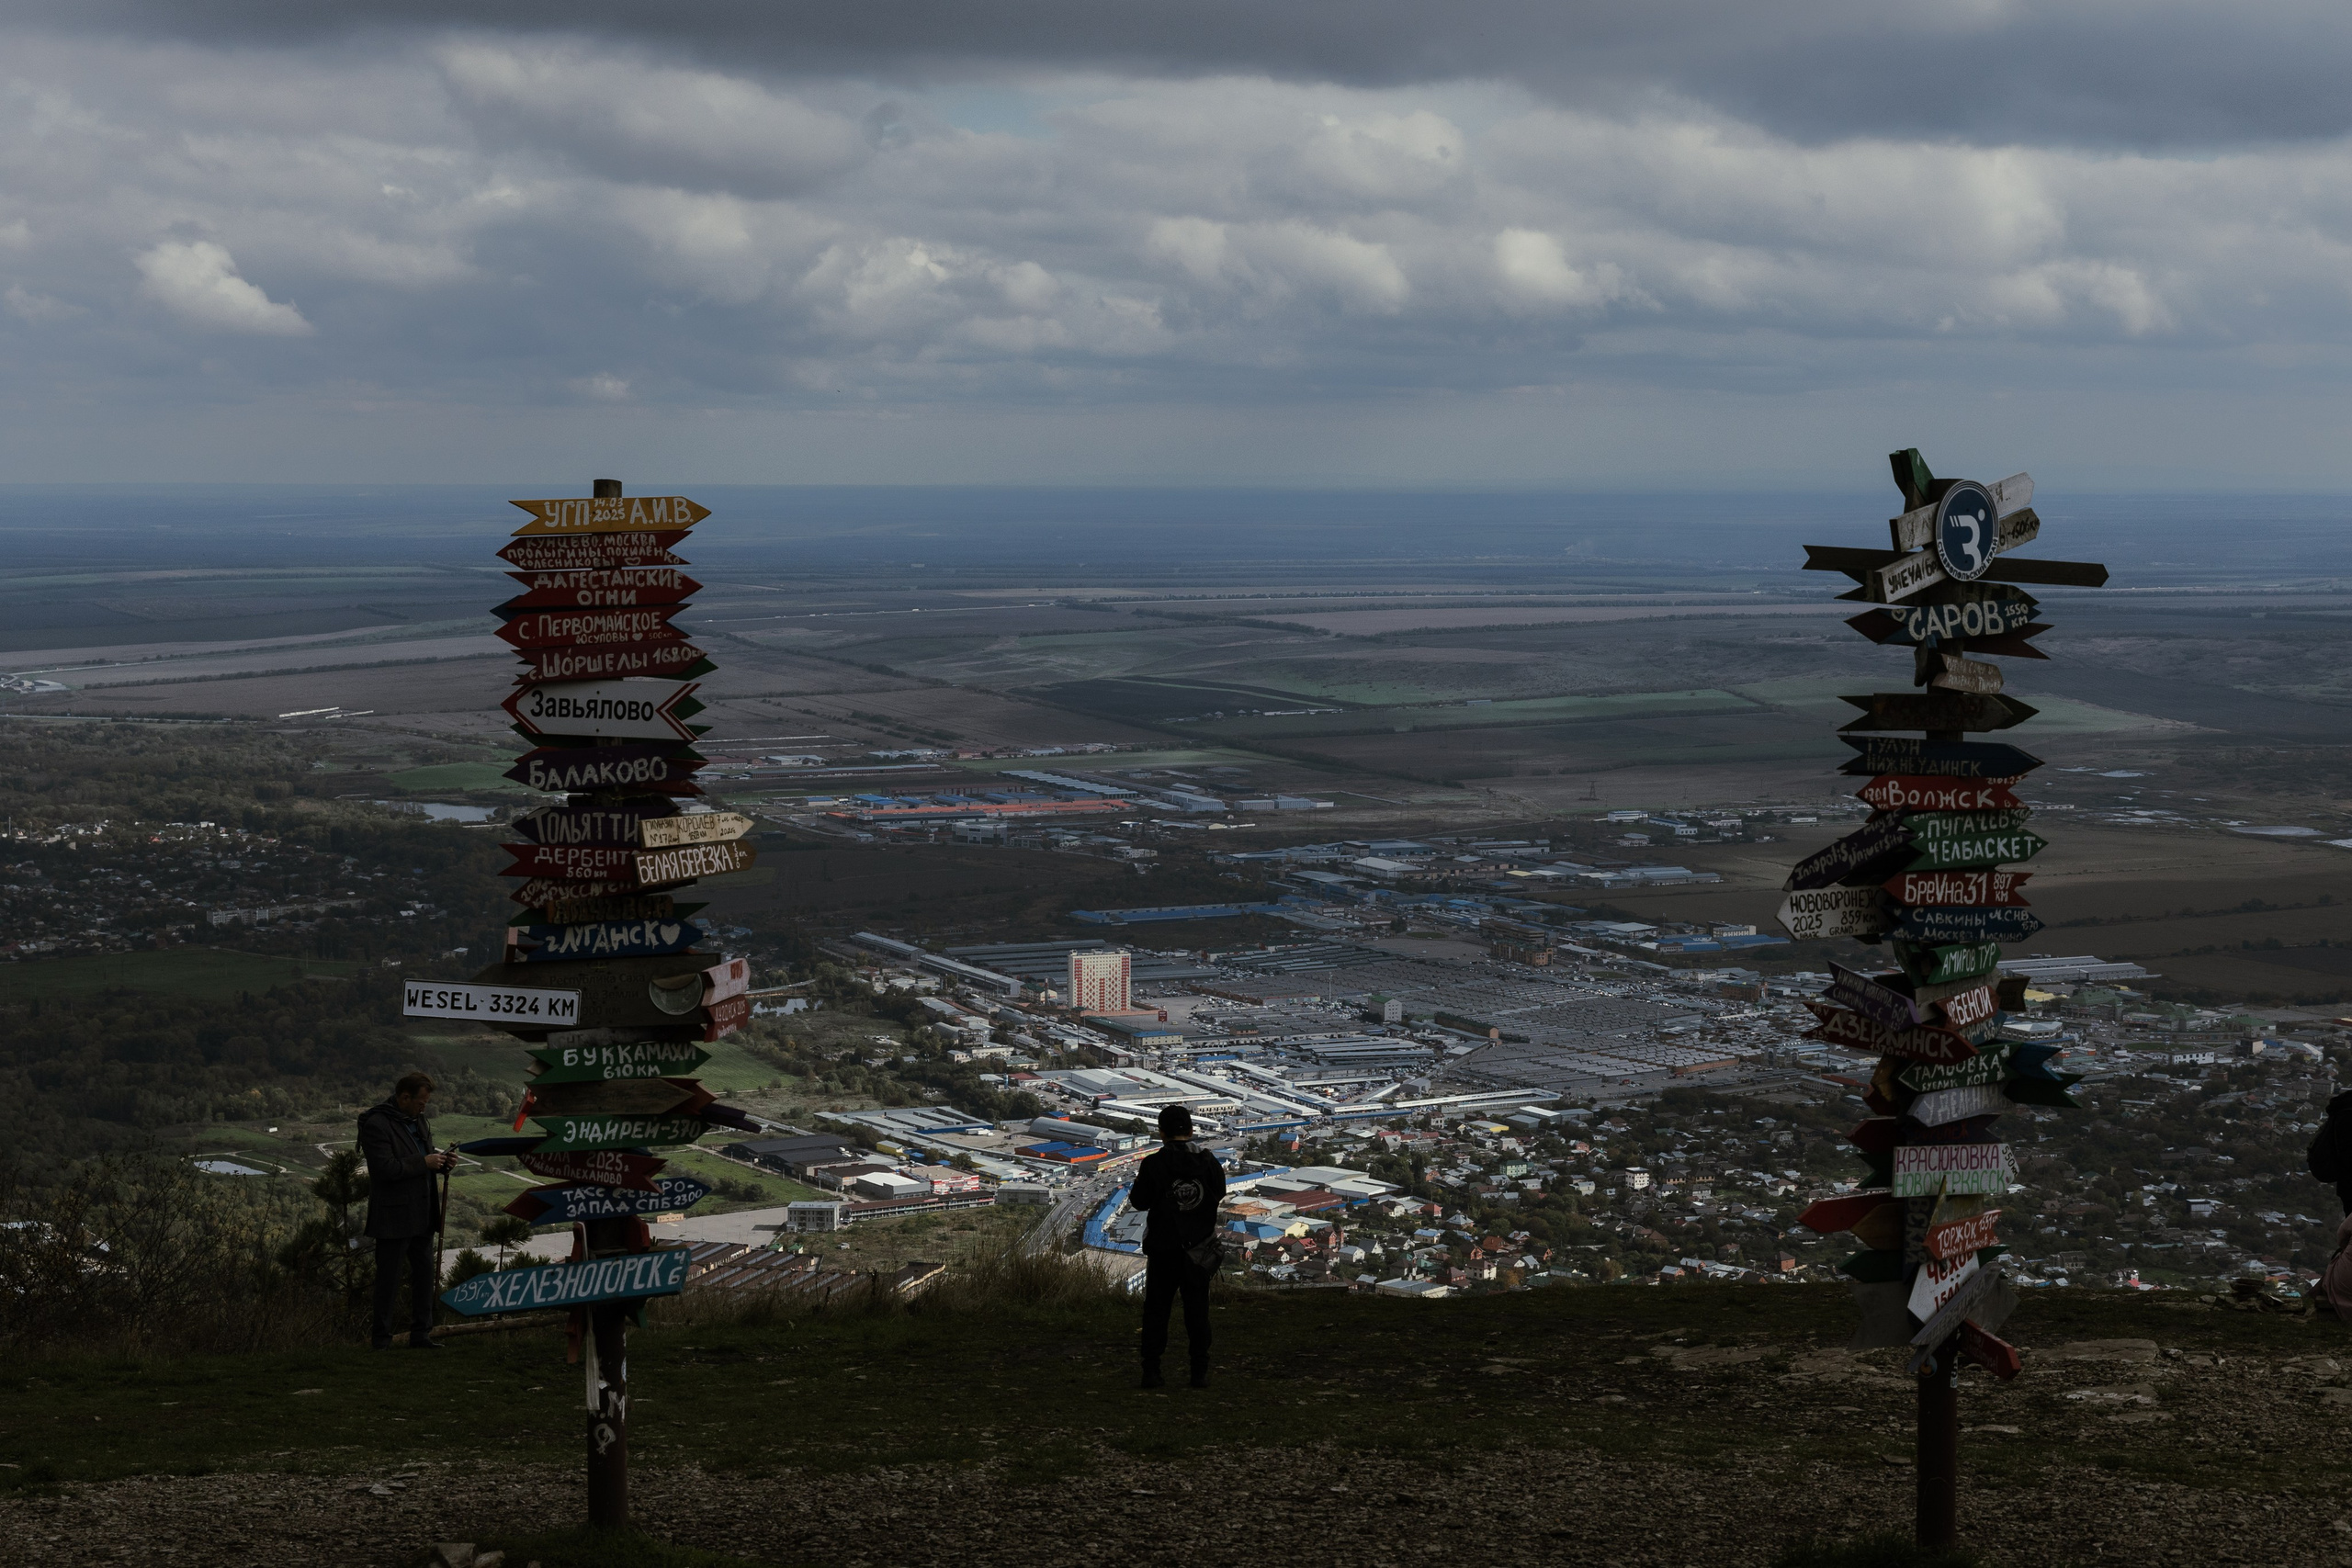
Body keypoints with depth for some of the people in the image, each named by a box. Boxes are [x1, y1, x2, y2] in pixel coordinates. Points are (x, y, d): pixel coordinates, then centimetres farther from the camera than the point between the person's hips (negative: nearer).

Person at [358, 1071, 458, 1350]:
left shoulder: (419, 1122, 14)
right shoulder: (377, 1125, -14)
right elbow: (385, 1169, -23)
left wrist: (442, 1161, 4)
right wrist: (424, 1163, -20)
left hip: (421, 1215, 8)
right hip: (393, 1217, -8)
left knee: (425, 1274, 11)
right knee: (388, 1279, -1)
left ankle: (421, 1334, 19)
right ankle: (382, 1339, 6)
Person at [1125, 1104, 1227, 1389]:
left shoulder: (1153, 1164, -14)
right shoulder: (1208, 1163, -7)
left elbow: (1138, 1202, -4)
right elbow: (1219, 1194, 11)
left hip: (1162, 1248, -2)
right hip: (1199, 1247, 2)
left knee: (1156, 1309, 7)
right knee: (1197, 1310, 8)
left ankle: (1151, 1371, 3)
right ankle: (1200, 1372, 6)